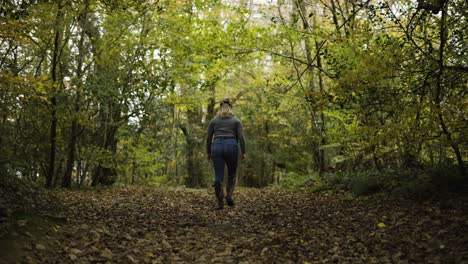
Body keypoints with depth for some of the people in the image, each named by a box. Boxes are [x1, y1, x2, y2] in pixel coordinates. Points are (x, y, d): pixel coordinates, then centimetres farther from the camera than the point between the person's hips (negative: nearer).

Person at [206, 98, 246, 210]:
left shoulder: (214, 120, 14)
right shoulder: (236, 120, 11)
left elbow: (208, 138, 12)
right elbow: (241, 137, 1)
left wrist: (208, 152, 20)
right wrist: (243, 152, 5)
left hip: (217, 146, 1)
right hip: (231, 146, -1)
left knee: (218, 176, 3)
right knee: (232, 174, 16)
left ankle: (219, 202, -1)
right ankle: (229, 195, -2)